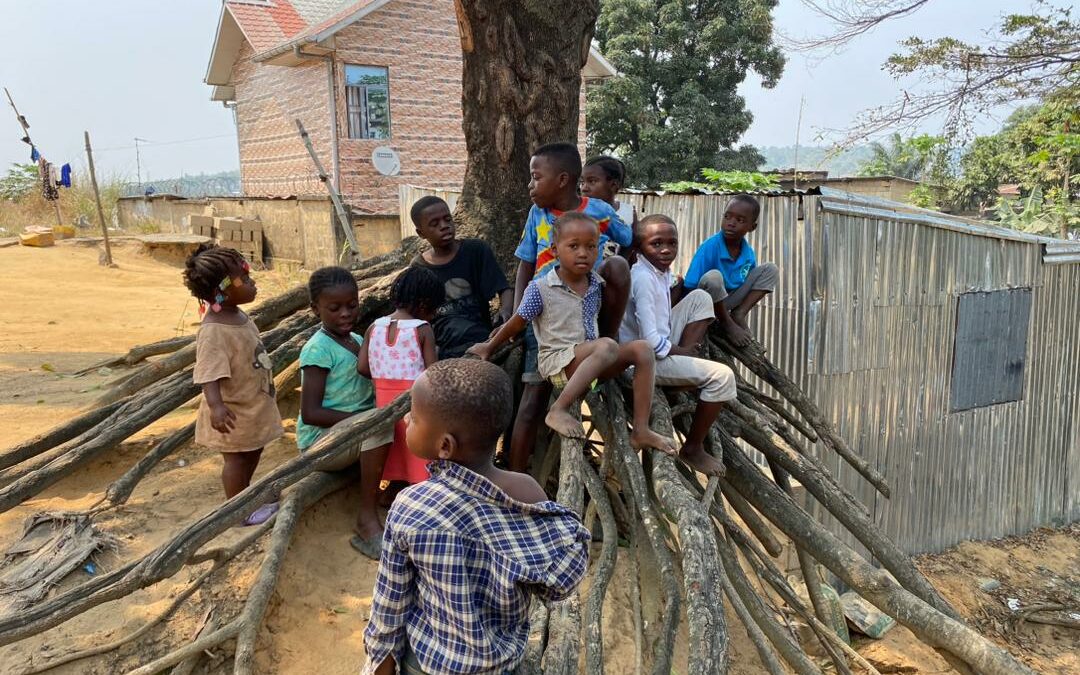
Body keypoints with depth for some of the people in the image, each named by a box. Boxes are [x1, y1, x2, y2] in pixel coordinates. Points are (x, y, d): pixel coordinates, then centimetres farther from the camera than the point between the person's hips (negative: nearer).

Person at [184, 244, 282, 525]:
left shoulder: (239, 315, 2)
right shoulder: (213, 331, -28)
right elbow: (210, 374, -35)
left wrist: (266, 384, 27)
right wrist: (216, 405, -48)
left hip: (253, 402, 9)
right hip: (234, 410, -9)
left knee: (253, 452, 23)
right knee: (237, 459, 7)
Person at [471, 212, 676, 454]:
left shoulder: (596, 285, 7)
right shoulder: (541, 288, -8)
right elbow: (517, 323, 3)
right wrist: (489, 347, 10)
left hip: (590, 359, 6)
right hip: (556, 361, -6)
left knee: (642, 349, -14)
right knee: (607, 346, -32)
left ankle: (640, 430, -17)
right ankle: (559, 411, -32)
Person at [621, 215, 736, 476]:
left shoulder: (661, 272, 5)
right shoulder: (644, 279, -24)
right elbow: (650, 340, -27)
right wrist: (679, 351, -11)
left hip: (661, 345, 10)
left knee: (700, 297, 11)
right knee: (722, 376, -17)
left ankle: (689, 362, 4)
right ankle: (693, 448, -1)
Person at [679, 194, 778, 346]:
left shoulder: (748, 254, -5)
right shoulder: (710, 247, -22)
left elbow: (748, 285, 11)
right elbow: (689, 289, -23)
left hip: (728, 303, 6)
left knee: (770, 270, -1)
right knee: (713, 277, -36)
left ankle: (739, 315, -6)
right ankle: (727, 324, -13)